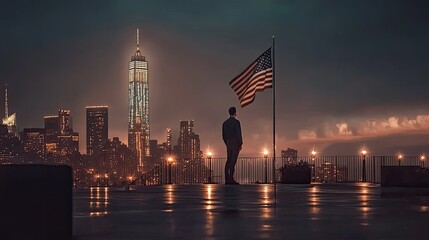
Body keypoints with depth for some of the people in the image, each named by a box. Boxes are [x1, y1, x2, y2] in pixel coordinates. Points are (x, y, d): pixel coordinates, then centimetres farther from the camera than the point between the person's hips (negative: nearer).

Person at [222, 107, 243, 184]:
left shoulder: (225, 123, 10)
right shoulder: (236, 122, -9)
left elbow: (223, 135, 13)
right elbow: (238, 134, -14)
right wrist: (241, 144, -7)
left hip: (228, 144, 6)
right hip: (235, 144, -6)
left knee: (228, 161, 7)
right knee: (233, 161, -8)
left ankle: (227, 179, 4)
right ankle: (231, 179, -12)